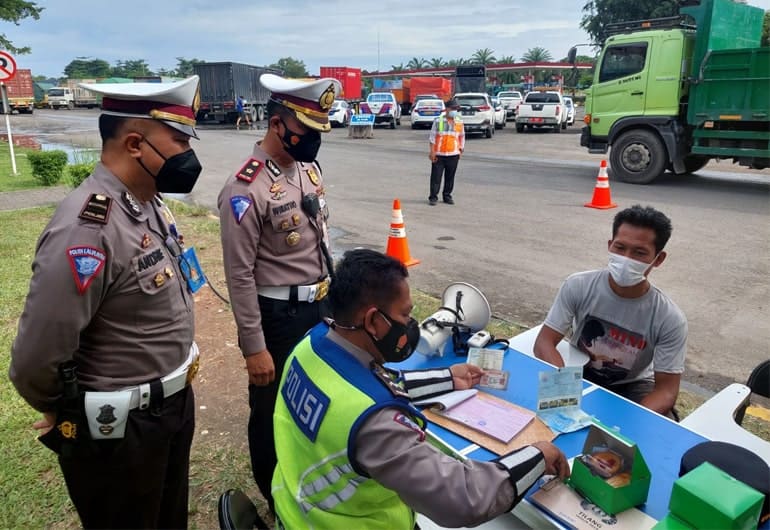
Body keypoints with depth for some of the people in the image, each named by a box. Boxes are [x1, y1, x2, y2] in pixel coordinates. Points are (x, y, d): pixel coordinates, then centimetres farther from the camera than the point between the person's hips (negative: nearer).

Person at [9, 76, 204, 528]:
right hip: (119, 430, -8)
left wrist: (174, 381, 14)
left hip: (174, 402, 8)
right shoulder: (88, 228, -29)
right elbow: (36, 359, -28)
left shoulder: (151, 204, 1)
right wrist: (72, 413, -8)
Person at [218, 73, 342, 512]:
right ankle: (278, 501, 38)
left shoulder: (310, 168, 3)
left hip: (320, 307, 8)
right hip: (278, 315, -8)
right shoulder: (247, 188, -21)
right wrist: (254, 347, -17)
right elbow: (240, 275, -19)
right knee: (273, 411, 14)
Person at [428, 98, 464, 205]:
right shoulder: (438, 121, -1)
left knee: (450, 177, 8)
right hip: (438, 155, -3)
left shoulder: (459, 123, 8)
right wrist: (432, 151, -6)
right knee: (436, 176, -1)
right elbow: (432, 137, -1)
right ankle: (433, 197, 6)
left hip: (453, 155, 3)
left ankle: (447, 196, 20)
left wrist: (461, 150, 10)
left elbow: (462, 137, 15)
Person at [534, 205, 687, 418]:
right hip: (580, 375, 0)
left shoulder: (669, 319, -21)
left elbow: (666, 389, -18)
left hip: (632, 385, 0)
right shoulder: (578, 286, -20)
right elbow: (544, 342, -18)